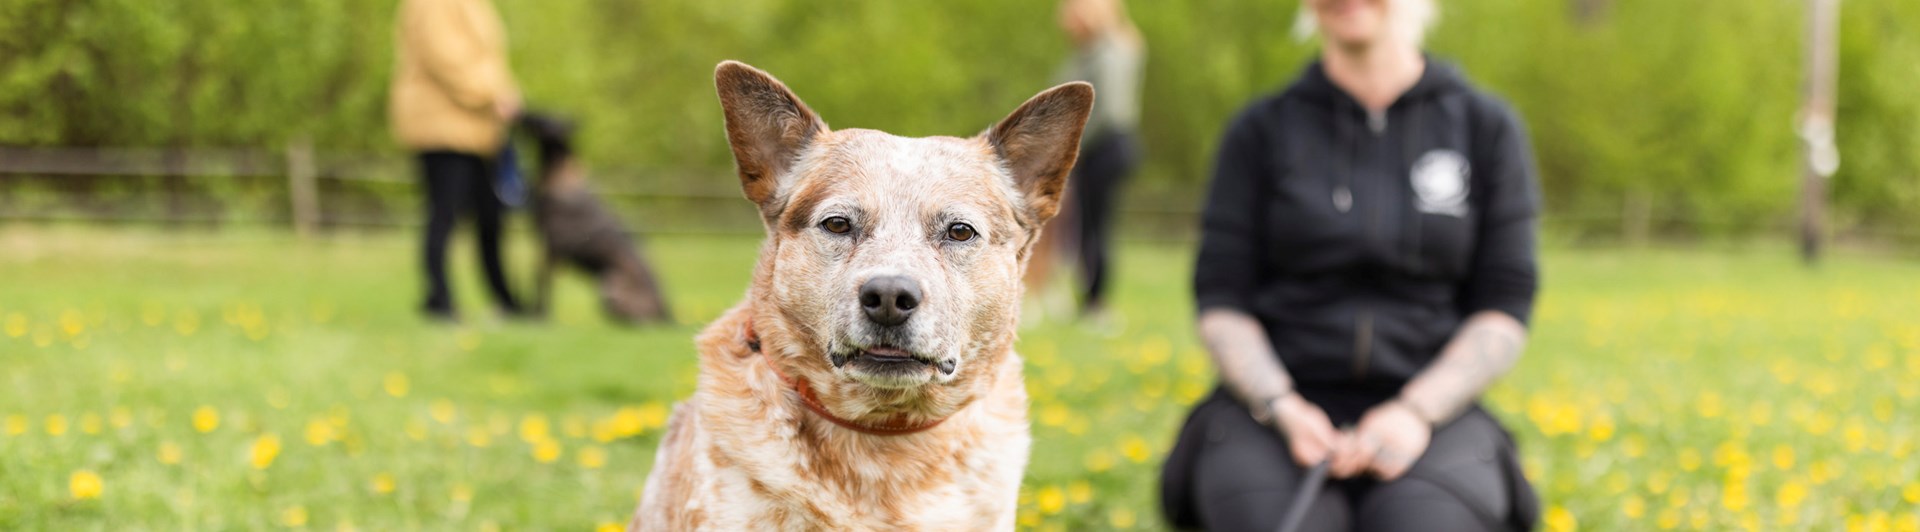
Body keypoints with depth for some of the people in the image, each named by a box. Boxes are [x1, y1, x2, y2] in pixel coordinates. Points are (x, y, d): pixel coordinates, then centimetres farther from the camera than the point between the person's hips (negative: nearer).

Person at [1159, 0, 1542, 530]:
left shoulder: (1487, 128, 5)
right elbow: (1221, 302, 2)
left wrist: (1414, 415, -16)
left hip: (1422, 412, 0)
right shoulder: (1262, 130, 5)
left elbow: (1504, 312, 1)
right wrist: (1284, 412, -17)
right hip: (1276, 411, 0)